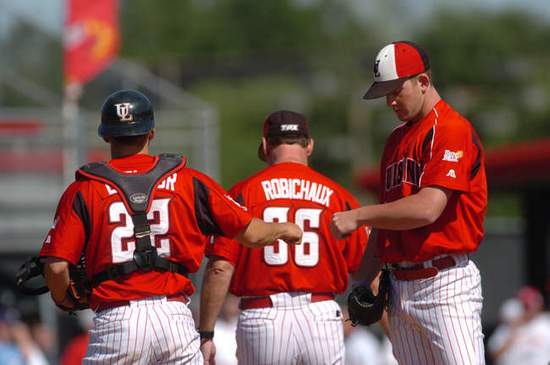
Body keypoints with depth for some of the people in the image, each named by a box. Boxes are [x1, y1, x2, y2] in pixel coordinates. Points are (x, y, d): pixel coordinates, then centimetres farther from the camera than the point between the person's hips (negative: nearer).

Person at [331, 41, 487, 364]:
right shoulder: (396, 140, 20)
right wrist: (365, 282, 15)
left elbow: (427, 209, -19)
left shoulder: (453, 130, -8)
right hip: (399, 286, 9)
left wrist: (357, 216, -12)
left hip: (445, 286, -9)